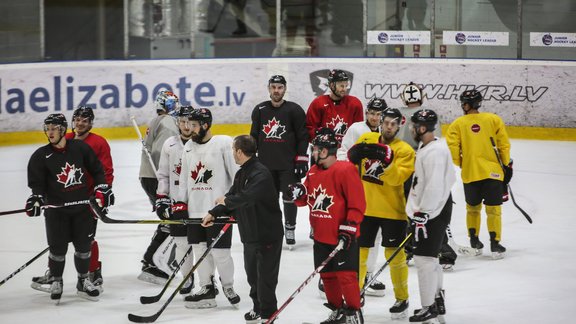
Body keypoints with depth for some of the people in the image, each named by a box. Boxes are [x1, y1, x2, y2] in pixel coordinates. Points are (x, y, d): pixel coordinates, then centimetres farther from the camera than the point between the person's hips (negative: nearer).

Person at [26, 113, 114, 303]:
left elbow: (96, 170, 9)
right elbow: (37, 183, -6)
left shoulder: (80, 148, -2)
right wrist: (36, 199, -23)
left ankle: (83, 281, 25)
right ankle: (56, 282, 22)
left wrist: (102, 189, 3)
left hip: (83, 206, 1)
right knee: (58, 248, 1)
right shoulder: (41, 156, -5)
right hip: (56, 210, -1)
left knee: (84, 245, 8)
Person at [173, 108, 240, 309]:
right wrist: (180, 203, 12)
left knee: (220, 252, -3)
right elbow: (184, 177, 17)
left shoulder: (224, 143, -8)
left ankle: (228, 286, 18)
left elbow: (237, 174, -7)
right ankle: (207, 289, 17)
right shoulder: (189, 147, 12)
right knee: (200, 249, 7)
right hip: (195, 209, 6)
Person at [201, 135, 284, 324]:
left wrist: (227, 201, -16)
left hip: (268, 234, -9)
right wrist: (214, 214, 3)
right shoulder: (241, 174, 11)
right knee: (252, 273, 18)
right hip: (249, 233, 9)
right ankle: (258, 307, 33)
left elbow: (247, 197, -33)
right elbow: (232, 197, 15)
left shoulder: (261, 174, -22)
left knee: (265, 276, -2)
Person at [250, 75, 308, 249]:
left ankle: (290, 228, 12)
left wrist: (302, 160, -7)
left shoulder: (294, 110, -3)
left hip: (288, 163, -3)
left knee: (289, 196, -1)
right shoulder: (260, 110, 7)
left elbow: (303, 137, -2)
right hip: (266, 163, 3)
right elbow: (253, 136, 13)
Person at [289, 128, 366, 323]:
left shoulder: (345, 170, -16)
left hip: (343, 236, -8)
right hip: (321, 236, 8)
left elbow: (357, 205, -16)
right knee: (327, 275, 14)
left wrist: (348, 229, -19)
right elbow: (307, 199, 19)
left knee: (346, 275, -8)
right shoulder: (314, 172, 9)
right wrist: (299, 193, -5)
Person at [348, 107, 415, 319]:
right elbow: (351, 160, 2)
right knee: (359, 251, 7)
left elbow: (397, 178, -20)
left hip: (392, 209, -3)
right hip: (365, 207, 3)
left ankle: (401, 299, 16)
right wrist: (356, 152, -19)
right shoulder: (367, 140, 3)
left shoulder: (404, 150, -8)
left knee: (394, 254, 2)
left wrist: (386, 160, -36)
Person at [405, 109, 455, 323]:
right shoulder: (426, 148, 13)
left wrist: (423, 213, -22)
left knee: (424, 258, -7)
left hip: (431, 213, -11)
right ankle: (437, 301, 27)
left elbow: (434, 186, -25)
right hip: (426, 210, 11)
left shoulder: (435, 152, -20)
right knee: (429, 258, 18)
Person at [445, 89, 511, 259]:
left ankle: (474, 241, 22)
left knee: (473, 207, 18)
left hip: (470, 173, 1)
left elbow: (452, 148, -7)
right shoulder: (494, 119, 1)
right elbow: (504, 145, -1)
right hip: (493, 171, -1)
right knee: (493, 208, 3)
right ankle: (495, 245, 0)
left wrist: (460, 164, 11)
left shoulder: (457, 124, 0)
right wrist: (506, 165, 11)